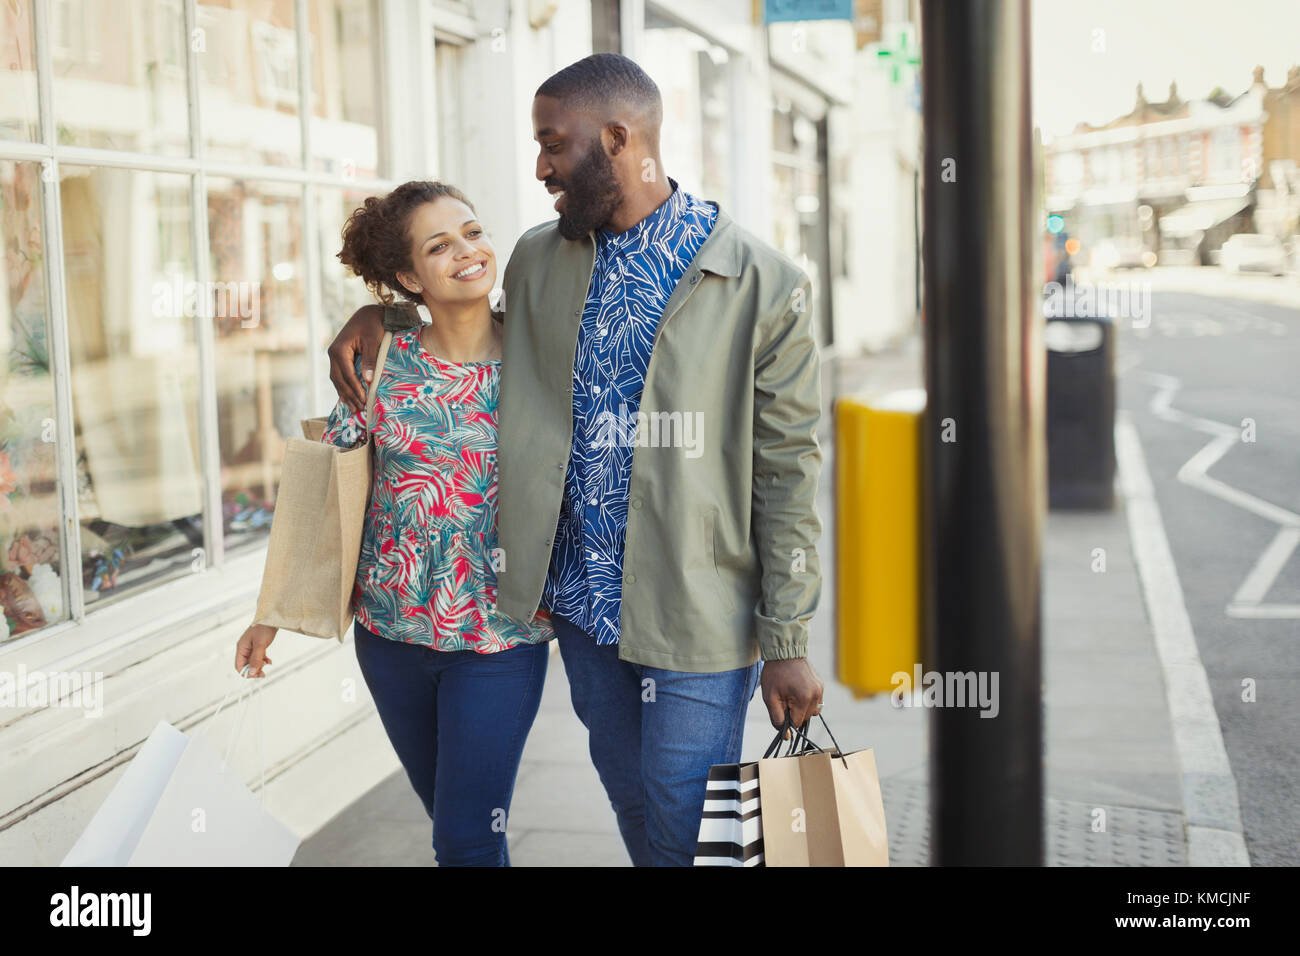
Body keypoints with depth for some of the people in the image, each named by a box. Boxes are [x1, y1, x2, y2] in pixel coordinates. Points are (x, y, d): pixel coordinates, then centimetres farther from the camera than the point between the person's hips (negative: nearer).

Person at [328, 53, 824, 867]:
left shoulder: (763, 283, -10)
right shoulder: (538, 260, 5)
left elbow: (788, 472, -9)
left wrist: (787, 643, -9)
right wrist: (376, 316, 6)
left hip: (696, 612, -5)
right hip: (580, 595, 5)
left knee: (687, 827, 2)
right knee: (631, 802, 17)